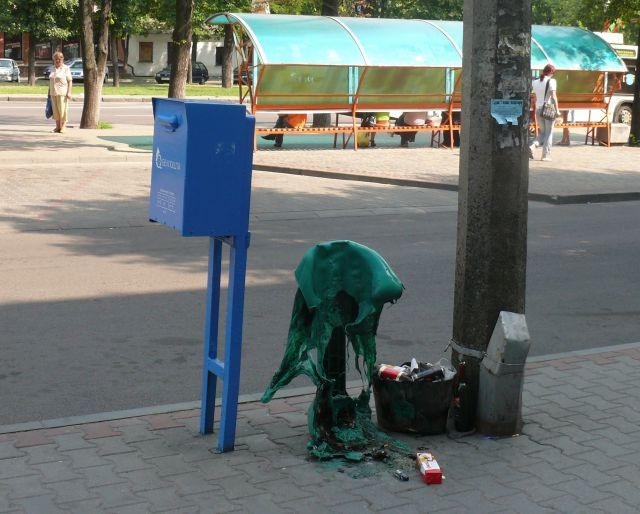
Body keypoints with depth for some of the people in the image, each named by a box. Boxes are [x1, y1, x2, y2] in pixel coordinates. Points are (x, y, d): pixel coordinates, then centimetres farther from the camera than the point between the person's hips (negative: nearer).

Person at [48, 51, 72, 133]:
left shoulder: (66, 68, -3)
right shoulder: (53, 68, 15)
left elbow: (70, 81, -6)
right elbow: (51, 80, 20)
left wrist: (69, 92, -14)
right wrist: (49, 91, 15)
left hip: (62, 93, -6)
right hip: (53, 93, 6)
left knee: (63, 109, -7)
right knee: (55, 110, 6)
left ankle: (63, 126, -2)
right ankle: (57, 126, 12)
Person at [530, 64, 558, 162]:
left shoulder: (535, 82, 9)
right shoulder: (551, 81, -8)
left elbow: (535, 98, 12)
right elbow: (553, 96, -15)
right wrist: (557, 110, -12)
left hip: (538, 110, 5)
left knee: (542, 132, 16)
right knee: (549, 132, 5)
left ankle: (533, 146, -9)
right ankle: (546, 154, 2)